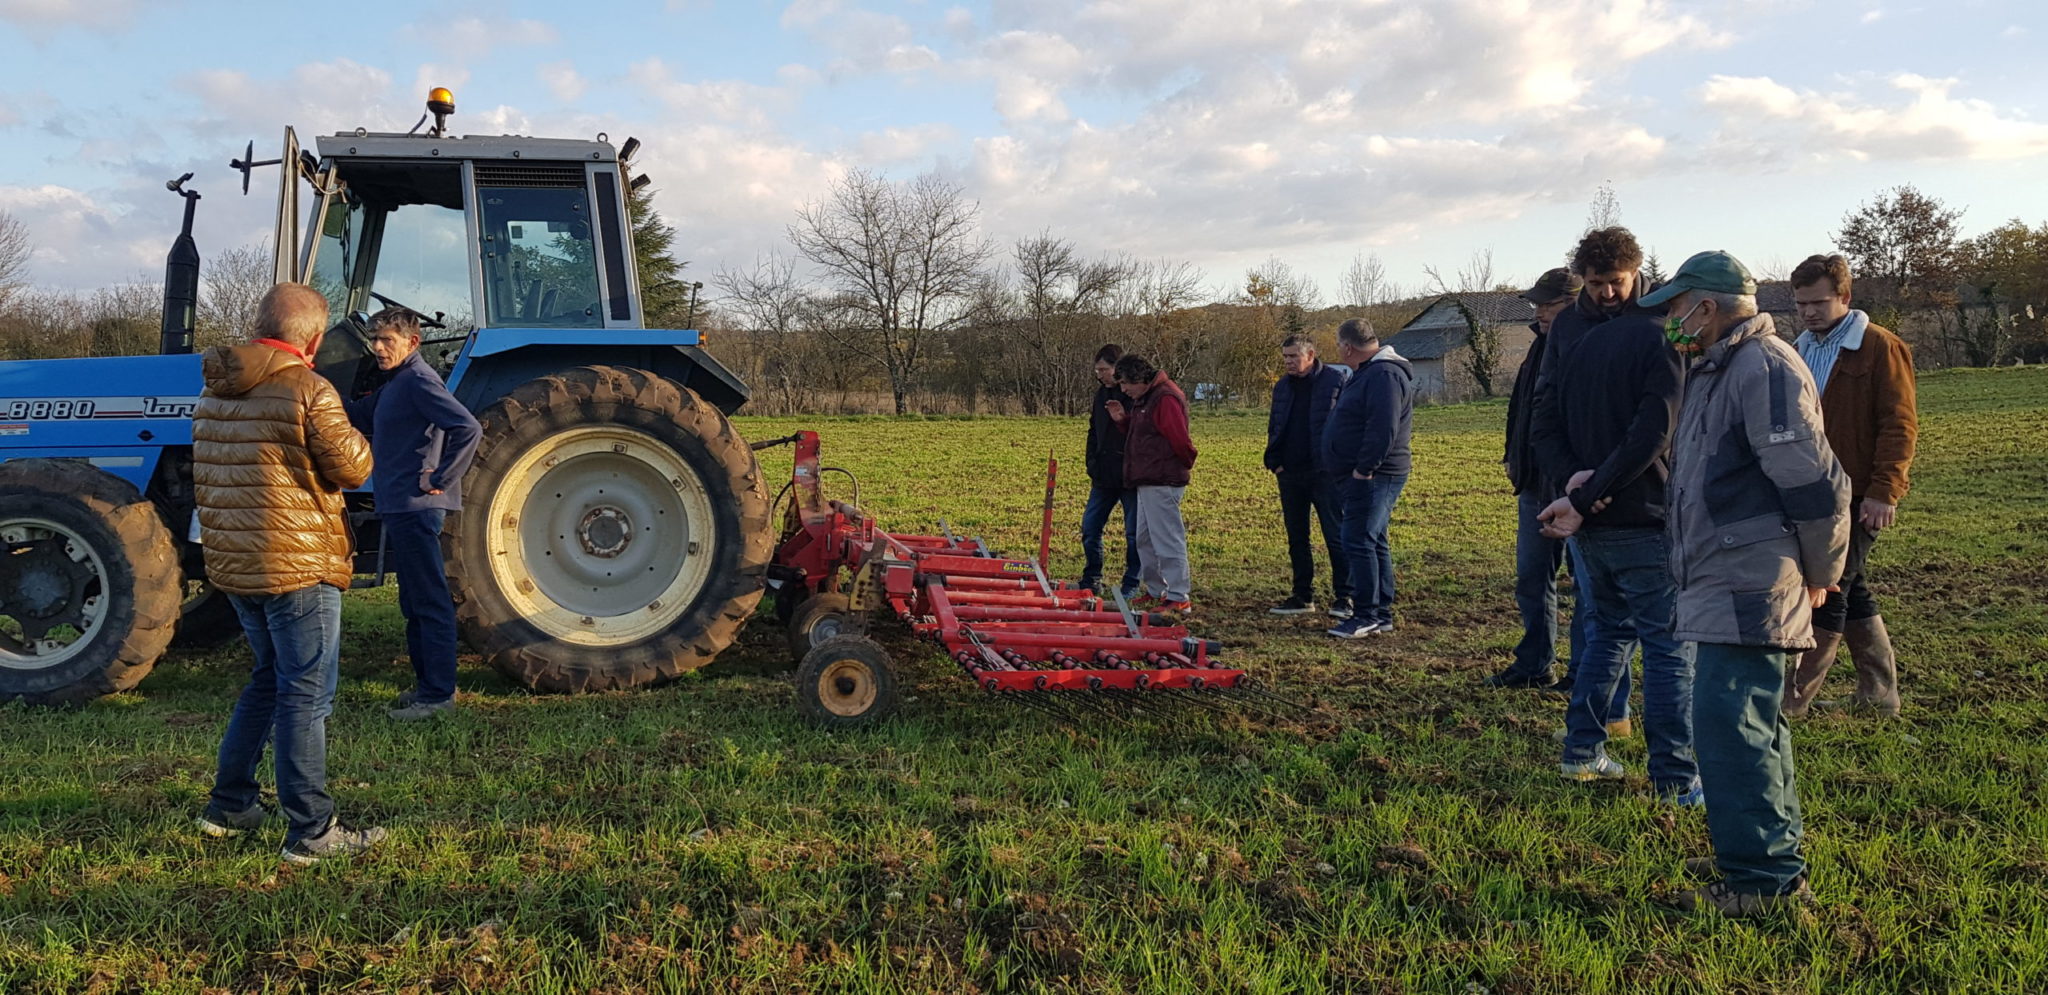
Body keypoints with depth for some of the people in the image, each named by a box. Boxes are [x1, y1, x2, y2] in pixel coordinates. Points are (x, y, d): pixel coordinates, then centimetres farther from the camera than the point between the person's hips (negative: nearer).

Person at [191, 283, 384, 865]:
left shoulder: (213, 396, 10)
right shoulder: (307, 391, -15)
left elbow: (207, 480, 19)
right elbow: (352, 469, -11)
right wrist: (345, 430, 5)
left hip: (232, 565, 8)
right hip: (296, 565, -8)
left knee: (269, 677, 23)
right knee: (305, 695, -2)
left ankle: (229, 807, 28)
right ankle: (311, 833, 2)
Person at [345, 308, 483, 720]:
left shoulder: (419, 381, -14)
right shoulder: (395, 385, 18)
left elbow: (468, 428, -24)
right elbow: (357, 416, 24)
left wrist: (442, 479, -20)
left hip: (415, 507, -11)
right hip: (400, 507, 11)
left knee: (430, 601, -6)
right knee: (415, 603, 16)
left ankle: (438, 693, -2)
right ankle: (427, 684, 24)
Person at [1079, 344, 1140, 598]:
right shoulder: (1102, 394, 12)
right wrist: (1093, 467, 13)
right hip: (1104, 478, 7)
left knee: (1134, 534, 3)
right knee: (1089, 527, 8)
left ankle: (1131, 584, 15)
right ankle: (1091, 579, 21)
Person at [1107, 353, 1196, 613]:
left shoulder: (1165, 398, -18)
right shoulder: (1144, 399, 16)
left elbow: (1180, 440, -22)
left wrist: (1186, 465, -6)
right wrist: (1122, 419, 6)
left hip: (1162, 483, -11)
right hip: (1147, 482, 11)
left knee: (1168, 540, -8)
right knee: (1145, 540, 16)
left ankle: (1178, 599, -5)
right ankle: (1156, 591, 26)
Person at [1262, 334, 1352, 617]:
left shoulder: (1338, 378, -5)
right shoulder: (1282, 387, 14)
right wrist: (1274, 462, 8)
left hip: (1325, 473, -6)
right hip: (1290, 474, 6)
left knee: (1337, 537, -3)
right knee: (1296, 539, 11)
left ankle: (1343, 598, 2)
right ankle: (1302, 597, 20)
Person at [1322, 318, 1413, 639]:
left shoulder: (1384, 375, -17)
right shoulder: (1367, 373, 18)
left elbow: (1383, 428, -27)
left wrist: (1365, 468, -23)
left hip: (1372, 477, -11)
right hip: (1363, 476, 11)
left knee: (1359, 543, -11)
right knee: (1374, 543, 13)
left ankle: (1367, 616, -6)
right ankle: (1382, 614, 20)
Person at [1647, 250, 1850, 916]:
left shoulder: (1764, 367, -16)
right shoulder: (1715, 369, 18)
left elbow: (1816, 481, -20)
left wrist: (1820, 574, -9)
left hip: (1750, 584, -11)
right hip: (1724, 582, 11)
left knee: (1729, 724, -11)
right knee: (1751, 722, 17)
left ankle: (1768, 880, -4)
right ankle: (1773, 852, 29)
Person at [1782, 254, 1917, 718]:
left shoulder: (1879, 347, -8)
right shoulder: (1800, 351, 15)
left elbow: (1901, 424, -12)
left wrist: (1884, 492, -19)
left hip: (1860, 497, -8)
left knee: (1828, 591, -6)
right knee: (1851, 592, 13)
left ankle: (1792, 700, -2)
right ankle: (1880, 693, 23)